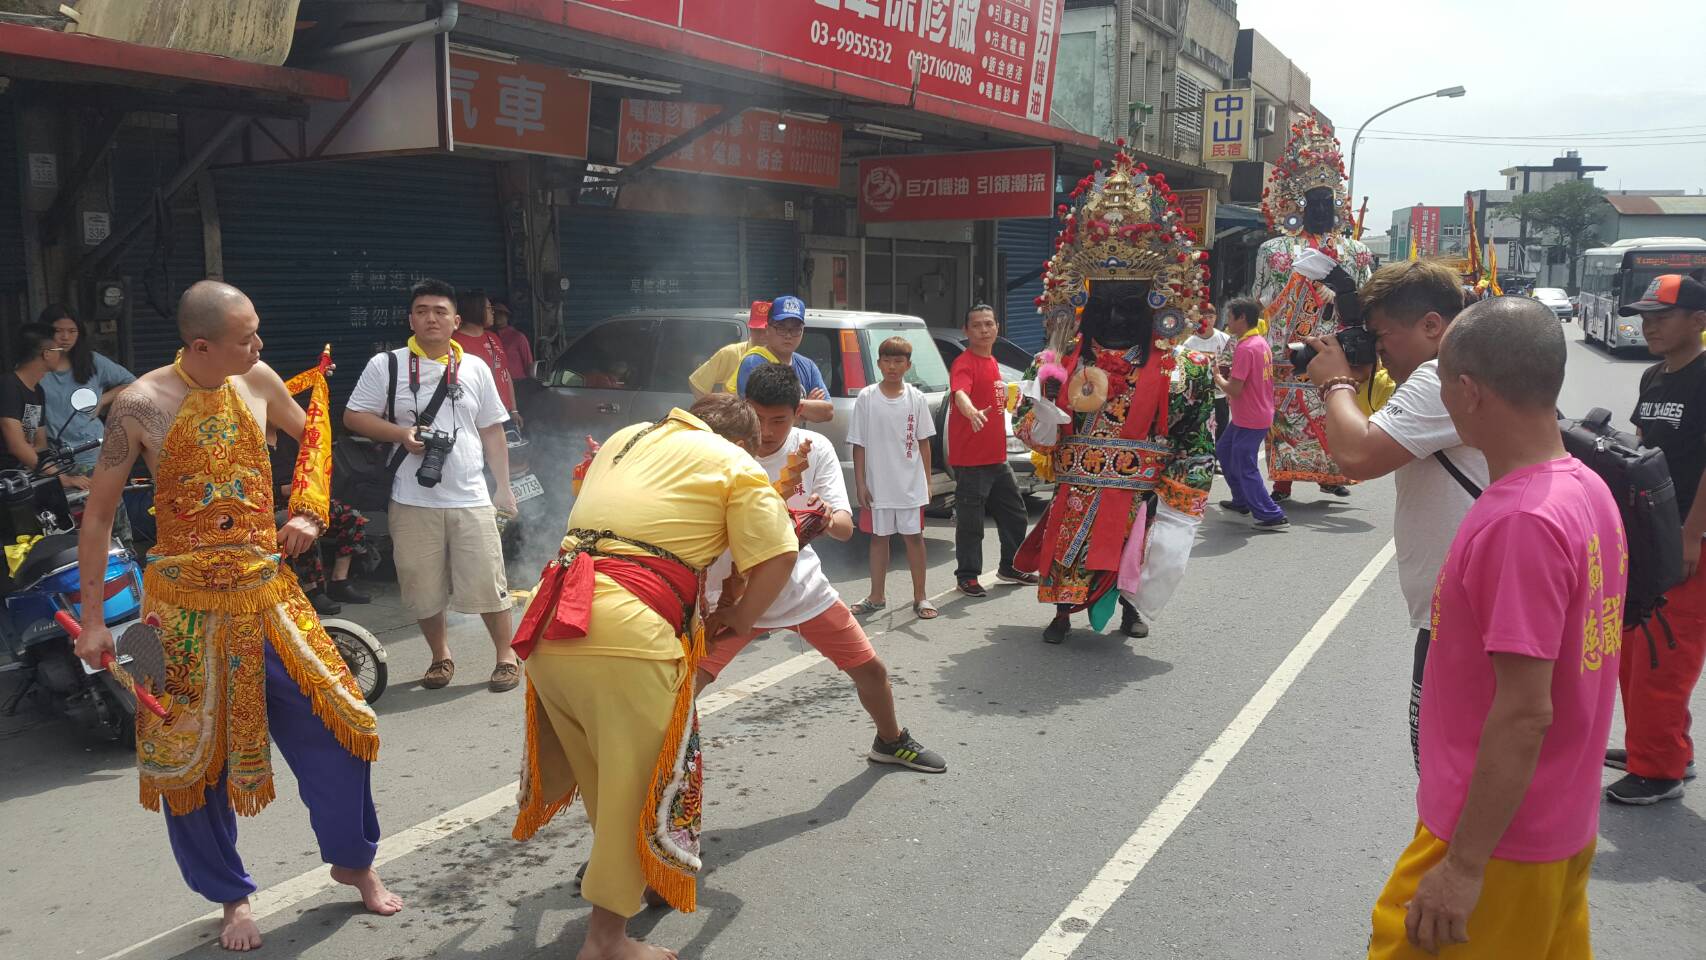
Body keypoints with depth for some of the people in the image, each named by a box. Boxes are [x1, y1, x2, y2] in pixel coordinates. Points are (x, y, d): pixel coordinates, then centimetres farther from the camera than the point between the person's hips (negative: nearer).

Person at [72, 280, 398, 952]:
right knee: (193, 752, 6)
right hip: (186, 601, -3)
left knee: (331, 727, 4)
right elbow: (99, 512, -3)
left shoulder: (256, 380, 0)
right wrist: (92, 618, -2)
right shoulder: (140, 405, -10)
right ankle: (230, 895, 29)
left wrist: (308, 512, 5)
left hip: (266, 590, 3)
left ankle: (353, 862, 27)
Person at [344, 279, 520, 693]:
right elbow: (353, 416, 3)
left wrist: (503, 485, 10)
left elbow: (492, 431, 13)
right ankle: (441, 657, 27)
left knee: (487, 583, 1)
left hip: (471, 499, 1)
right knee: (423, 588, 7)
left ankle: (507, 656, 17)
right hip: (413, 501, 0)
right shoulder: (385, 365, 2)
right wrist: (401, 433, -13)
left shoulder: (475, 368, 9)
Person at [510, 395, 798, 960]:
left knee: (600, 772, 24)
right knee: (637, 782, 8)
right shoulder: (735, 463, 9)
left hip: (548, 623, 7)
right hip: (628, 632, -6)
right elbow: (778, 557, -1)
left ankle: (618, 874, 43)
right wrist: (740, 619, 16)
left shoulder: (626, 437, 25)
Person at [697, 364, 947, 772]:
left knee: (871, 670, 11)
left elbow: (846, 527, -15)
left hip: (804, 590, 3)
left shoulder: (816, 448, -11)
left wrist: (828, 519, -39)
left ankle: (891, 741, 40)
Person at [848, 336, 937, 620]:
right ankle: (877, 596, 23)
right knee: (879, 537, 11)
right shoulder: (867, 398, -2)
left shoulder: (916, 398, 0)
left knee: (914, 536, 5)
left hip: (911, 483, 0)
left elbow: (923, 443, 5)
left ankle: (920, 596, 16)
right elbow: (859, 444, 0)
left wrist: (927, 481, 2)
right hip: (877, 483, 0)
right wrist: (860, 483, -4)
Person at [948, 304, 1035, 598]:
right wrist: (972, 412, -54)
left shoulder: (992, 362, 13)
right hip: (970, 460, -9)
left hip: (997, 457, 9)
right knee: (970, 521, -1)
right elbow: (959, 393, -37)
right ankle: (967, 577, 12)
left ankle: (1010, 567, 33)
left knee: (1014, 513, 18)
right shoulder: (964, 363, -15)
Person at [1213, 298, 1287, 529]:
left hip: (1249, 420, -10)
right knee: (1223, 450, 24)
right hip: (1261, 413, 10)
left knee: (1245, 469, -3)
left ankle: (1273, 516, -1)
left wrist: (1218, 378, -7)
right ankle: (1241, 501, 33)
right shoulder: (1261, 342, 8)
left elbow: (1234, 390, -25)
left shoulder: (1245, 348, -23)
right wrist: (1230, 372, 7)